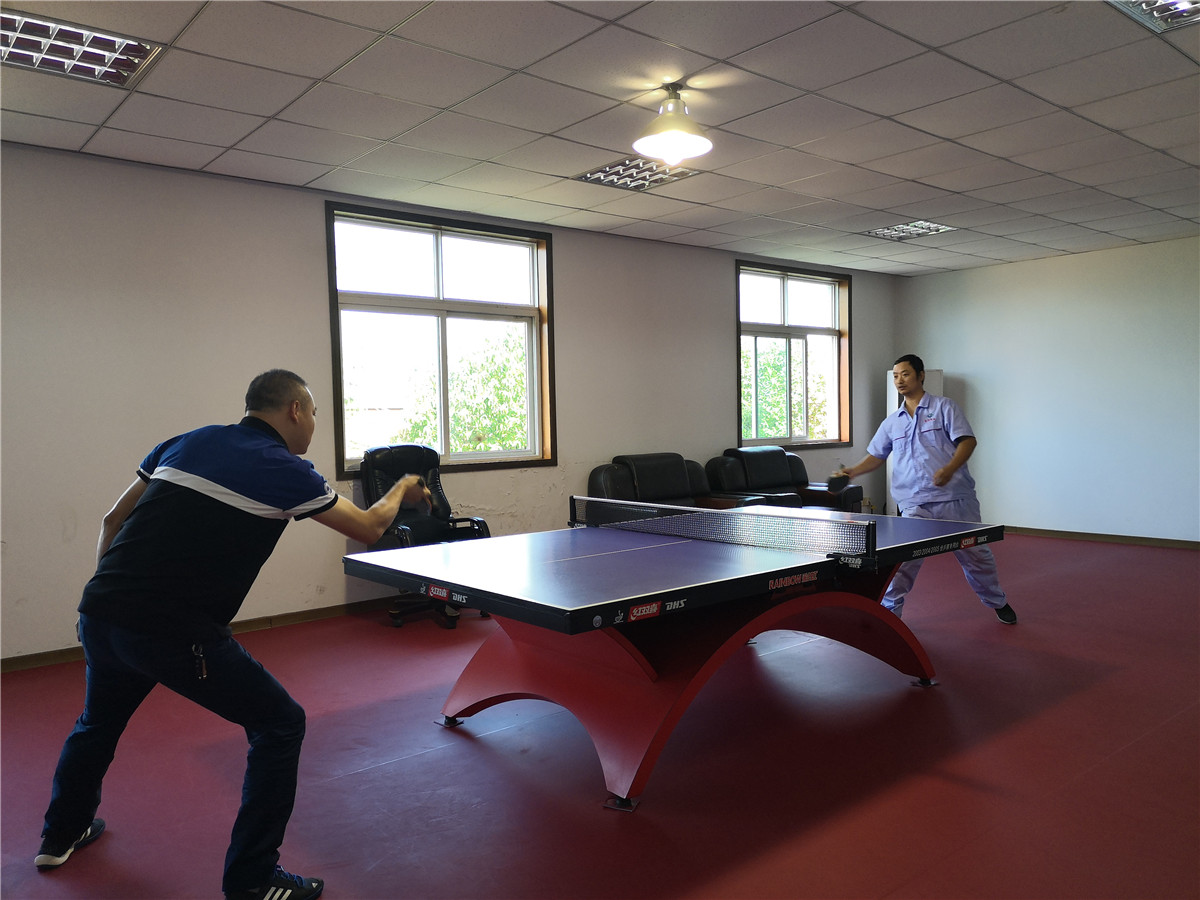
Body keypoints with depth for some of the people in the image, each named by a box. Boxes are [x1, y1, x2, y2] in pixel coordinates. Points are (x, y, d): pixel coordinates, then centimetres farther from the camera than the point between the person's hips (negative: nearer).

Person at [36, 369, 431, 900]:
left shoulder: (187, 443, 13)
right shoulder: (285, 470, -4)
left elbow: (112, 521, 16)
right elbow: (367, 528, 6)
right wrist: (402, 491, 25)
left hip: (98, 616, 8)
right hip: (175, 635, -7)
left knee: (98, 721, 34)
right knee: (280, 725, 8)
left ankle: (62, 835, 58)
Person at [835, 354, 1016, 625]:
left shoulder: (944, 407, 1)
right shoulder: (892, 422, 13)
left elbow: (967, 440, -7)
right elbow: (876, 455, 17)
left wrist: (950, 469, -24)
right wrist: (852, 471, -2)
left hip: (954, 500, -2)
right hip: (915, 506, 2)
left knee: (976, 555, 11)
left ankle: (998, 603, 34)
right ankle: (890, 610, 0)